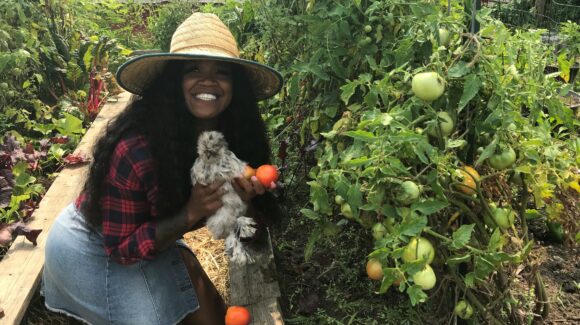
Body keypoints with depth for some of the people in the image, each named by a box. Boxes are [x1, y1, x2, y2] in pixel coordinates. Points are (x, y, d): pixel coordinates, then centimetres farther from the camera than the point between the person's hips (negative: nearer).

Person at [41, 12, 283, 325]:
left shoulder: (234, 135, -16)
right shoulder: (135, 149, -34)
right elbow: (123, 246, -24)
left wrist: (244, 200, -29)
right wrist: (190, 214, -36)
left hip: (151, 241, 6)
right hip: (92, 251, -5)